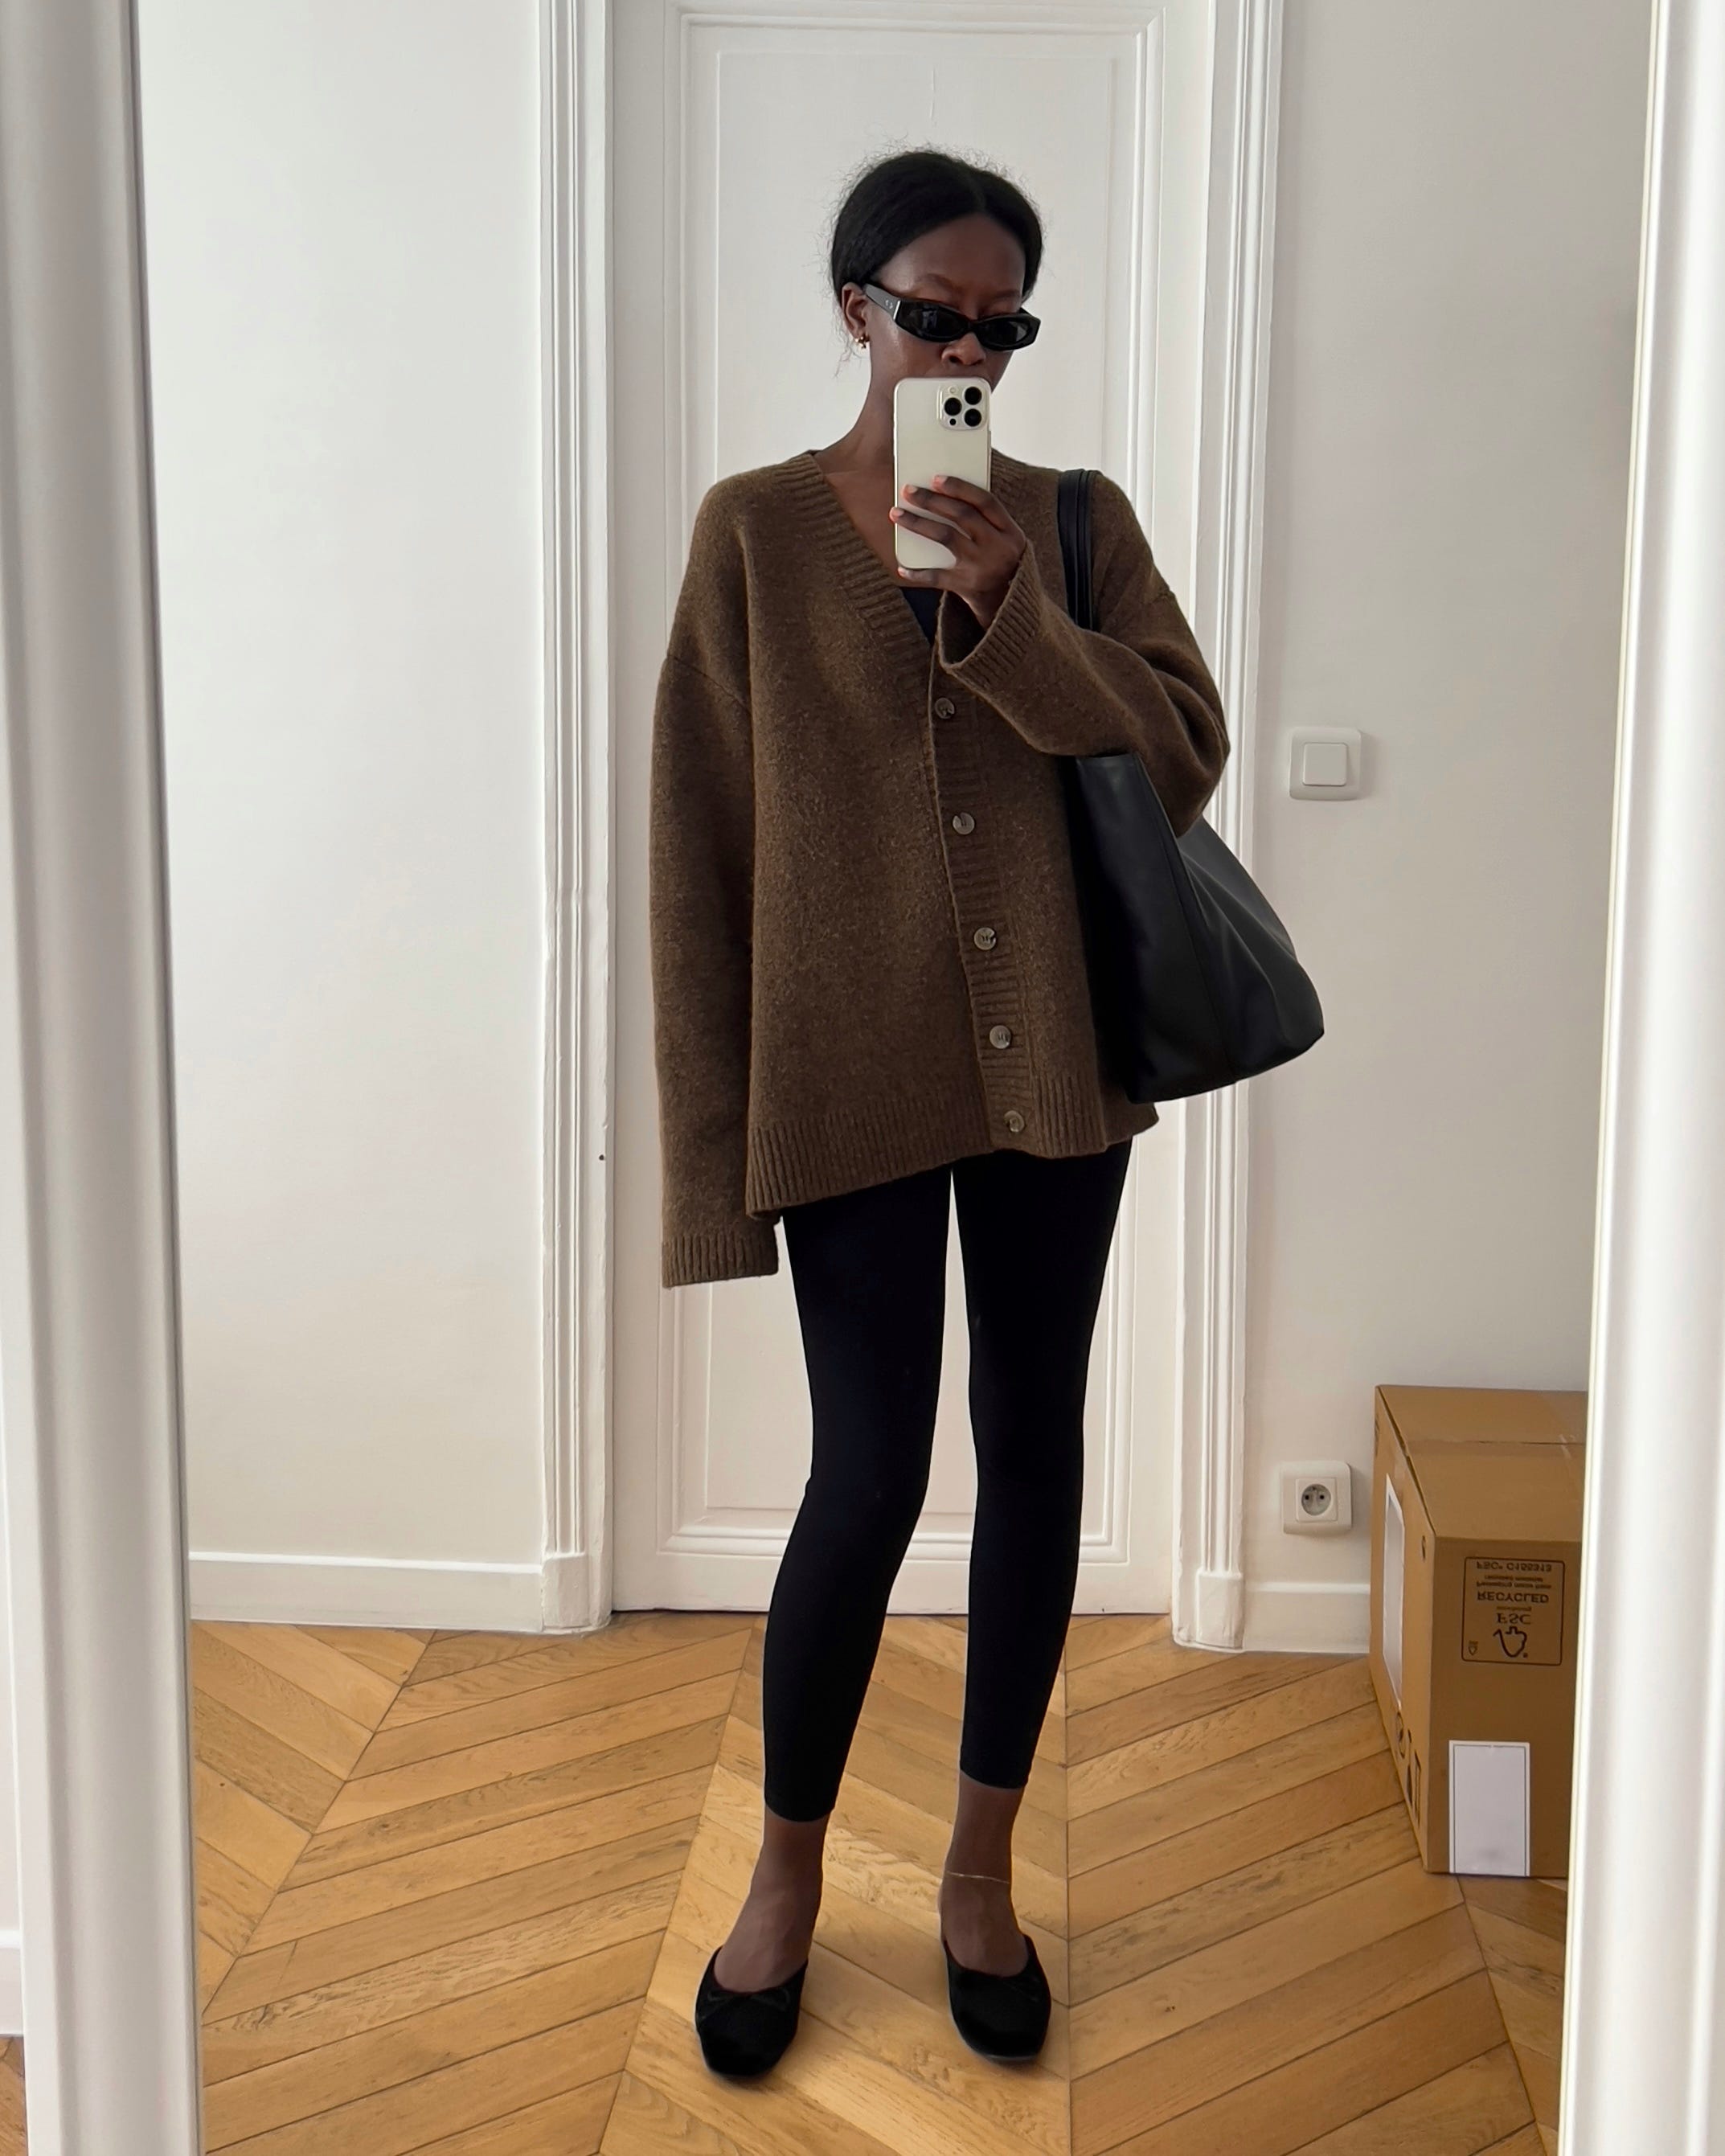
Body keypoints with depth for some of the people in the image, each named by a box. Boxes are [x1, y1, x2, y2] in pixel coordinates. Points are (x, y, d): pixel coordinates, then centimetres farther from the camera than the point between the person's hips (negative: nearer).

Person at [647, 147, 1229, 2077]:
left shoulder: (1078, 521, 6)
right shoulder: (758, 529, -1)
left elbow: (1184, 756, -5)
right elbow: (700, 842, -3)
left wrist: (1003, 603, -18)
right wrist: (717, 1134, -7)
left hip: (1054, 1061, 3)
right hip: (853, 1070, -3)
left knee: (1033, 1454, 9)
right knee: (869, 1477, -1)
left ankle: (981, 1866, 28)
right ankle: (787, 1875, 23)